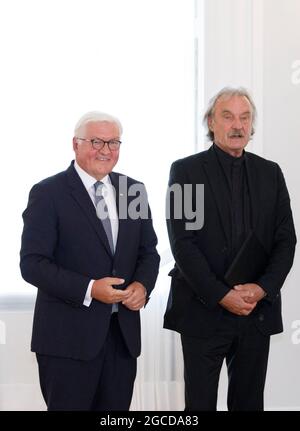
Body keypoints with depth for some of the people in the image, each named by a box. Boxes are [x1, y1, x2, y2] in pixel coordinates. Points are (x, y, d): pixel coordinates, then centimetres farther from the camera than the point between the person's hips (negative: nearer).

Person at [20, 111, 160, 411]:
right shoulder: (47, 193, -6)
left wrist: (143, 285, -8)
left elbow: (148, 251, 14)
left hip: (123, 331, 5)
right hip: (68, 335, -5)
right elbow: (32, 264, -11)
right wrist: (89, 289, -21)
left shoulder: (133, 191, 10)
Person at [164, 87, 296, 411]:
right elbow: (183, 243, -9)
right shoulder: (185, 171, -2)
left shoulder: (270, 173, 9)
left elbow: (286, 240, 5)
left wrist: (262, 288, -11)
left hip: (258, 311, 3)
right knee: (200, 402, 5)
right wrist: (222, 296, -15)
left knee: (249, 401, 10)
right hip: (203, 311, -3)